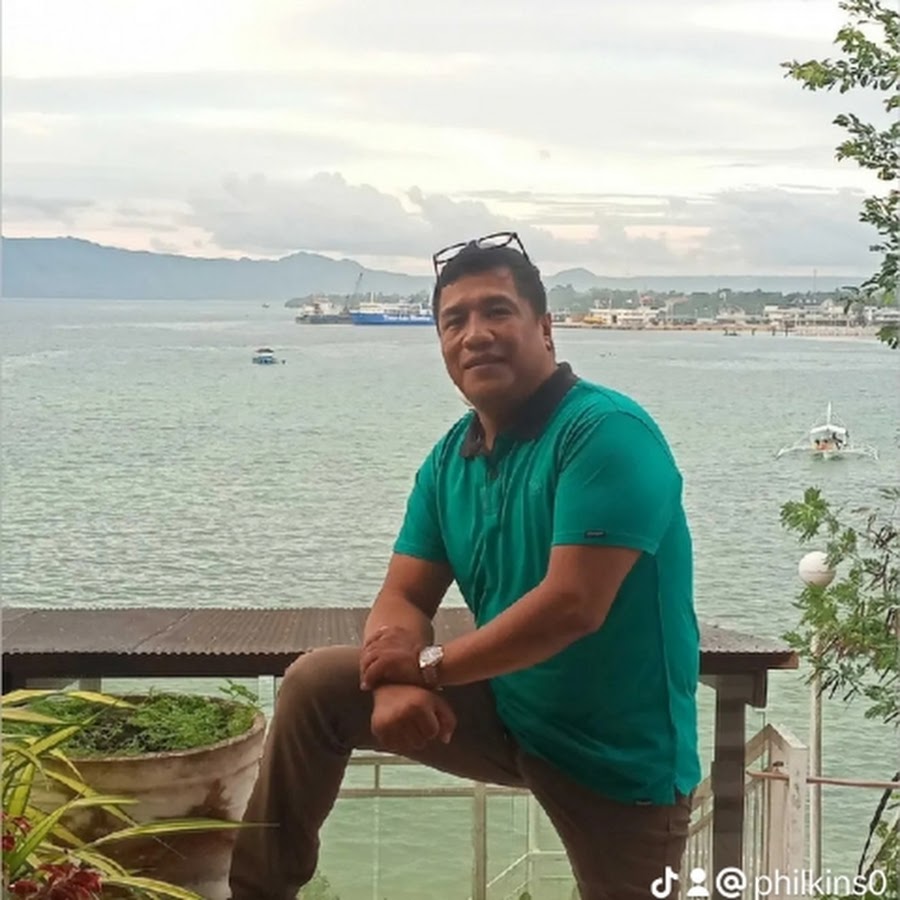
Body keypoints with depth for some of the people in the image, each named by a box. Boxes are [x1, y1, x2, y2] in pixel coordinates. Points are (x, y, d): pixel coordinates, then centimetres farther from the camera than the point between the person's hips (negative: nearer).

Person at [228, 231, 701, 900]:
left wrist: (428, 666, -18)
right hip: (504, 710, 6)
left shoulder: (608, 432, -21)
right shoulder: (450, 458, 2)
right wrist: (396, 683, -23)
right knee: (317, 686, -3)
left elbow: (574, 605, -28)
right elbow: (403, 599, 1)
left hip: (617, 752, -6)